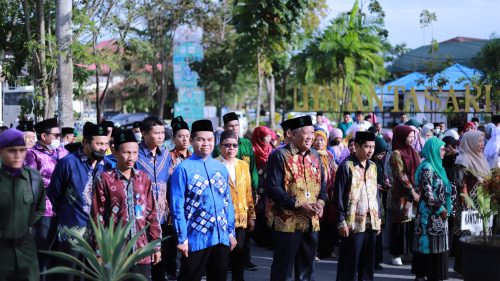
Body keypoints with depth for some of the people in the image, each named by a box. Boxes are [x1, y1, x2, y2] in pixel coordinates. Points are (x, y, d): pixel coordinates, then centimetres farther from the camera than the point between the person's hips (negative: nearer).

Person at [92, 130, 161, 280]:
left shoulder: (143, 178, 8)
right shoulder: (104, 179, -5)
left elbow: (151, 214, 12)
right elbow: (98, 218, -3)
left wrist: (156, 245, 10)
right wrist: (99, 251, -5)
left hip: (141, 250, 4)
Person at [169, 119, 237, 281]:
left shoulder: (221, 168, 9)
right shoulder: (184, 169, -8)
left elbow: (228, 202, 13)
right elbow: (177, 206, -10)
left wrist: (231, 232, 10)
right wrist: (182, 238, -12)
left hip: (222, 237, 5)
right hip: (195, 239, -5)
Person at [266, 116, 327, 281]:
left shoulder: (315, 157, 12)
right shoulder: (279, 156, -9)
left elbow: (323, 184, 17)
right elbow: (273, 188, -16)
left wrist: (321, 202, -5)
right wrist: (299, 205, -19)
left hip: (312, 222, 6)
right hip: (286, 222, -6)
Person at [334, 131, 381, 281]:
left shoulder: (373, 166, 12)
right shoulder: (346, 166, -9)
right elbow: (338, 196, -10)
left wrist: (378, 218, 14)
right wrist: (341, 222, -14)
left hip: (372, 222, 6)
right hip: (354, 223, -6)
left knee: (368, 263, 11)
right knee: (349, 263, -1)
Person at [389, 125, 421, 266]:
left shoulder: (413, 152, 14)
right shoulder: (396, 154, -7)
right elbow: (401, 175, -12)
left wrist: (419, 190, 3)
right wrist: (412, 191, -14)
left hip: (416, 193, 6)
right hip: (402, 195, -6)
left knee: (415, 223, 6)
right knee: (401, 224, -3)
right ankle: (396, 254, 5)